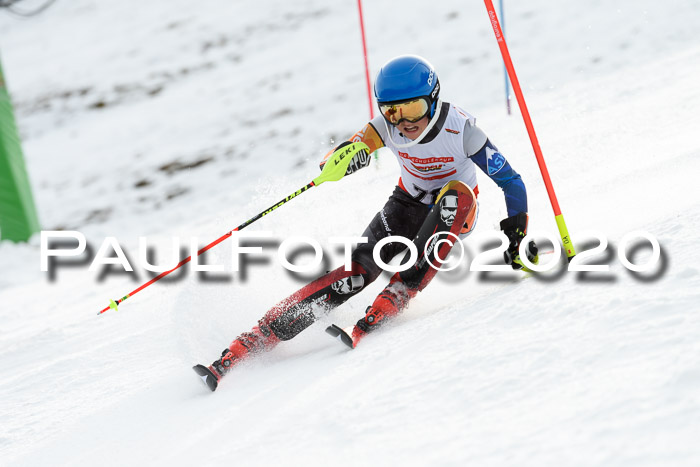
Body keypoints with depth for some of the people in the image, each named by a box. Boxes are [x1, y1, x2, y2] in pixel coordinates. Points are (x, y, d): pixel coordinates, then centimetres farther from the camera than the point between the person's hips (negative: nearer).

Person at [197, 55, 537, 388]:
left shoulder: (459, 129, -28)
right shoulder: (388, 127, -20)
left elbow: (510, 182, -20)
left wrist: (516, 236, -22)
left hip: (454, 214, -2)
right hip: (408, 205, 2)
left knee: (455, 192, -38)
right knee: (359, 269, -22)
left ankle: (387, 307, -41)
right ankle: (257, 338, -23)